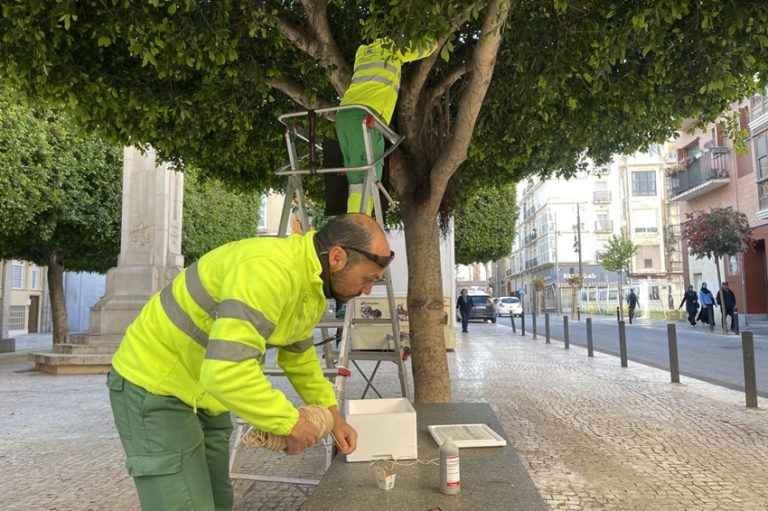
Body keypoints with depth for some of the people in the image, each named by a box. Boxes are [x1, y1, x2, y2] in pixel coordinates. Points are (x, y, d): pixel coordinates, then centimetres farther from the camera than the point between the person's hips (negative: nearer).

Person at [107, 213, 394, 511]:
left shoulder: (313, 283, 1)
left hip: (205, 387, 9)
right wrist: (289, 422, -26)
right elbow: (227, 371, -41)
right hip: (153, 385, -9)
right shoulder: (269, 270, -33)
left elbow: (299, 356, 16)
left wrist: (333, 416, 10)